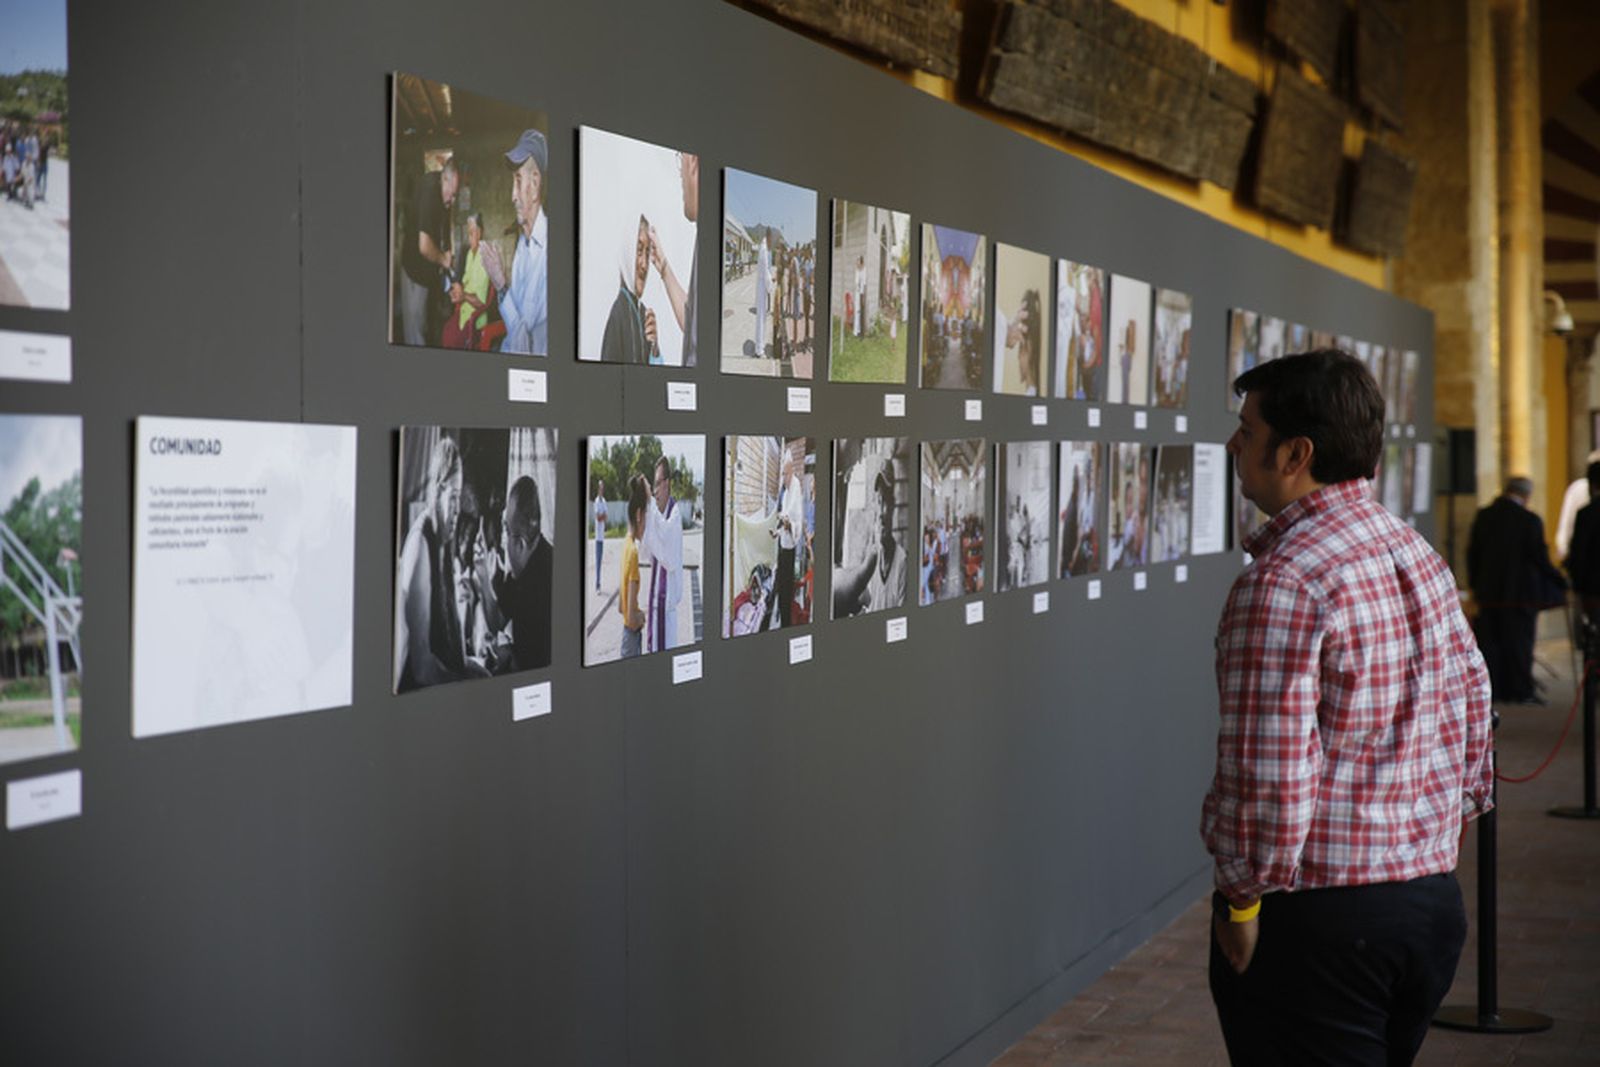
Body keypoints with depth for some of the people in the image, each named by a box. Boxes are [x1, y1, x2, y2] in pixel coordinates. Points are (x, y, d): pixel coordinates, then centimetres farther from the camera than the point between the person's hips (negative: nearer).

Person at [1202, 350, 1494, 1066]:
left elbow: (1267, 769, -23)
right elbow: (1472, 704, 13)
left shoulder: (1284, 581, -20)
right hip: (1433, 893, 9)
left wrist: (1242, 899, -12)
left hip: (1315, 916, -8)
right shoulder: (1419, 554, 7)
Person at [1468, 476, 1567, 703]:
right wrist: (1559, 580, 4)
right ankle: (1520, 691, 4)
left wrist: (1475, 582, 17)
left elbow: (1472, 552, 7)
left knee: (1489, 640, 8)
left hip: (1488, 591, 4)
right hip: (1521, 591, -4)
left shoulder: (1483, 516, 4)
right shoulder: (1529, 520, -11)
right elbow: (1539, 557, -10)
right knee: (1519, 641, 2)